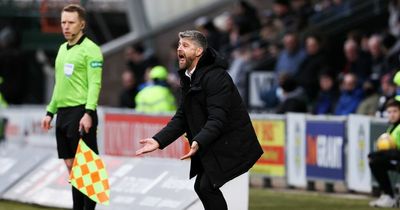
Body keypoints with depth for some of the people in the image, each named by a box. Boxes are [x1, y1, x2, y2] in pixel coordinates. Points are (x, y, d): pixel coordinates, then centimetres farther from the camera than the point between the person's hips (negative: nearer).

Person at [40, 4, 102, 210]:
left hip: (80, 113, -8)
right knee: (71, 165, 9)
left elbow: (95, 84, -15)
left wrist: (88, 113, -24)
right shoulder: (63, 49, 17)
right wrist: (50, 111, 21)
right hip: (63, 113, 8)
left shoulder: (90, 49, -8)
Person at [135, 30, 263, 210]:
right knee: (201, 186, 12)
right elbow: (182, 117, 7)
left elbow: (217, 119, -30)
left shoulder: (215, 77, -22)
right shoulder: (188, 79, 8)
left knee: (207, 186, -16)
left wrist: (198, 142, -44)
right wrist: (159, 140, -5)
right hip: (212, 146, 10)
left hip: (231, 145, -10)